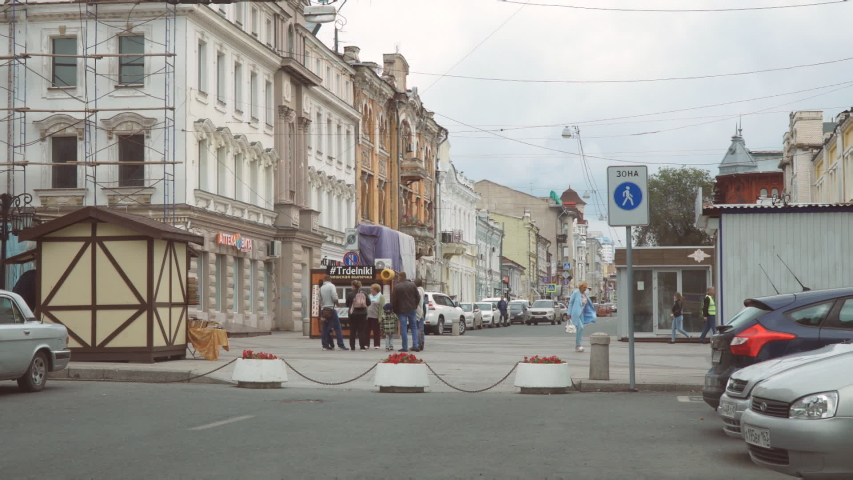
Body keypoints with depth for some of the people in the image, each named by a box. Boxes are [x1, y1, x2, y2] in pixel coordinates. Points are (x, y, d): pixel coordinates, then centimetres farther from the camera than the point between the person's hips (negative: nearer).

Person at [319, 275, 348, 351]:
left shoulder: (321, 288, 11)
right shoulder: (331, 286, -4)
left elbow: (320, 300, 13)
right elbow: (334, 297, -16)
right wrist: (336, 303, 4)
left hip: (323, 310, 6)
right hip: (331, 309, -6)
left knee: (325, 328, 8)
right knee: (337, 327, -5)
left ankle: (325, 345, 6)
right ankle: (340, 344, -11)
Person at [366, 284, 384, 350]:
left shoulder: (381, 297, -5)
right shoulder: (369, 296, 13)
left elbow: (381, 307, -11)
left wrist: (380, 317, -17)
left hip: (376, 317, -5)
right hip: (368, 316, 5)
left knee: (376, 331, 2)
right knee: (367, 330, 5)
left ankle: (376, 345, 8)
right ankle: (366, 344, 11)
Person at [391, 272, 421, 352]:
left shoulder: (397, 287, -7)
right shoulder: (412, 285, 3)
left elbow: (393, 300, -7)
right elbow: (418, 297, 6)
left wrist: (395, 310, 6)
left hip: (402, 310, -3)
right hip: (412, 309, 3)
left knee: (403, 329, 0)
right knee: (414, 327, 10)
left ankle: (405, 347, -1)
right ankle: (415, 345, 0)